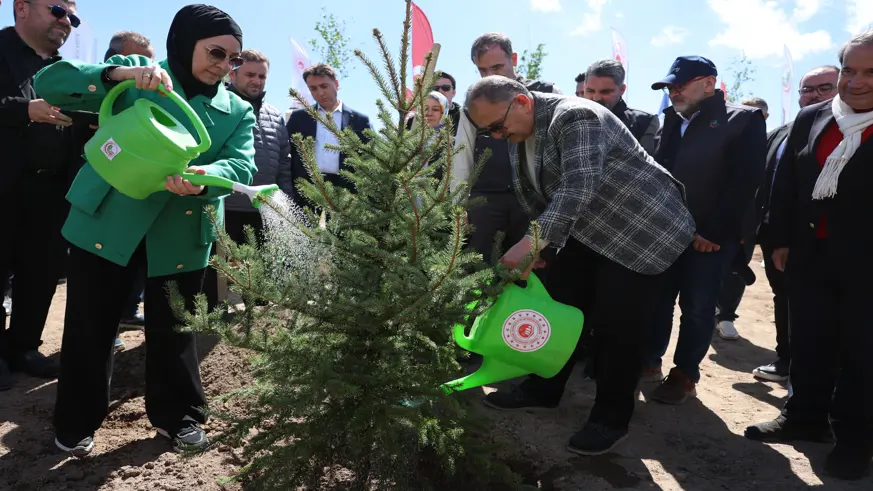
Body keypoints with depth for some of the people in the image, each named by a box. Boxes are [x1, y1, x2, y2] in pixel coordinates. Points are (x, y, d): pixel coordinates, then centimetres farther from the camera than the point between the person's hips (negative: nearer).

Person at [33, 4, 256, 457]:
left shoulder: (238, 112, 5)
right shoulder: (134, 74, 2)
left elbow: (242, 165, -11)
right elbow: (48, 83, -6)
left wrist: (203, 177, -34)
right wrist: (119, 73, -22)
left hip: (182, 235, 1)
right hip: (107, 222, -1)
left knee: (173, 330, 12)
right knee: (91, 328, 10)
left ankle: (176, 416, 32)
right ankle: (76, 423, 31)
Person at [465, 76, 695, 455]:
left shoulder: (575, 117, -24)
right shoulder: (519, 138, 4)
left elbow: (579, 187, -36)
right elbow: (533, 195, 10)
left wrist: (531, 242, -42)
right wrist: (537, 246, 1)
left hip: (643, 230, -8)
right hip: (588, 230, 9)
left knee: (615, 326, -6)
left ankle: (612, 419, 12)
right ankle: (543, 390, 27)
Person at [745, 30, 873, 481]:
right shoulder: (810, 118, 5)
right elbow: (785, 183, 9)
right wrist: (781, 240, 6)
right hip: (810, 255, 4)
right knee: (808, 345, 13)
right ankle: (805, 417, 30)